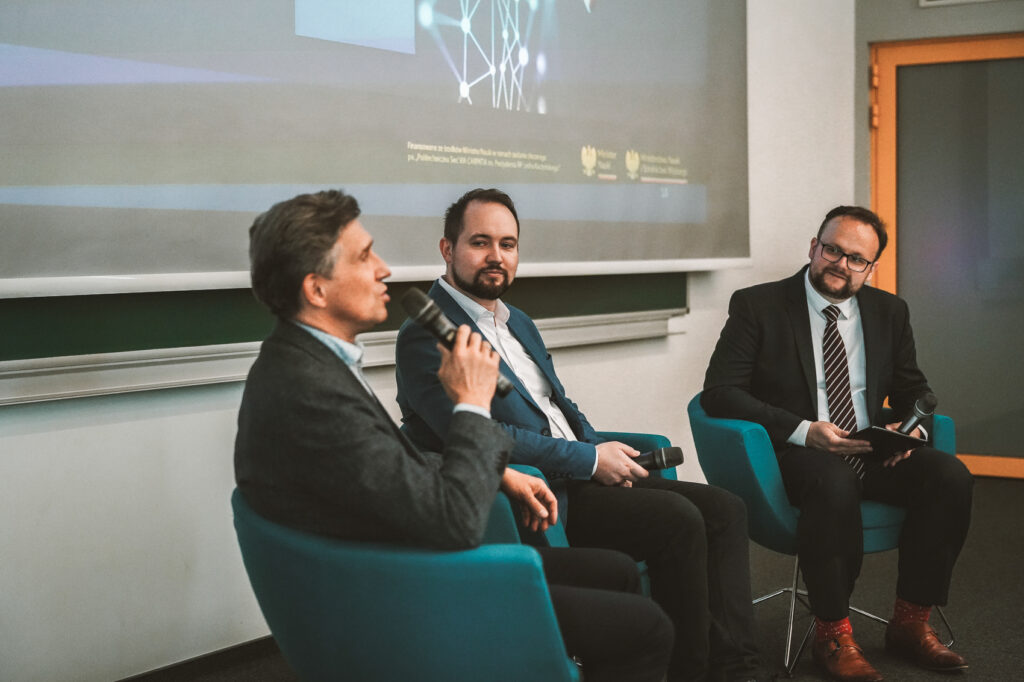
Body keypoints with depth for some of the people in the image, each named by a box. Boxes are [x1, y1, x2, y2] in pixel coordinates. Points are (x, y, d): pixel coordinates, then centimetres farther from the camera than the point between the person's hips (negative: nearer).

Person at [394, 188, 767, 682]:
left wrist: (604, 452, 2)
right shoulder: (426, 336, -10)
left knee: (725, 510, -3)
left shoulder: (518, 323, 21)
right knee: (677, 519, -23)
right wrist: (590, 459, -14)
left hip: (577, 476, 9)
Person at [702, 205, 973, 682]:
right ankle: (833, 635, -20)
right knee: (835, 483, -38)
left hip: (873, 452, 5)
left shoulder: (889, 312, 13)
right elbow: (719, 392, -9)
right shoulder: (758, 306, -2)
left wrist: (911, 425, -7)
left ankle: (909, 624, -7)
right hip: (794, 455, -5)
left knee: (951, 476, -21)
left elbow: (914, 390, 20)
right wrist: (803, 431, -20)